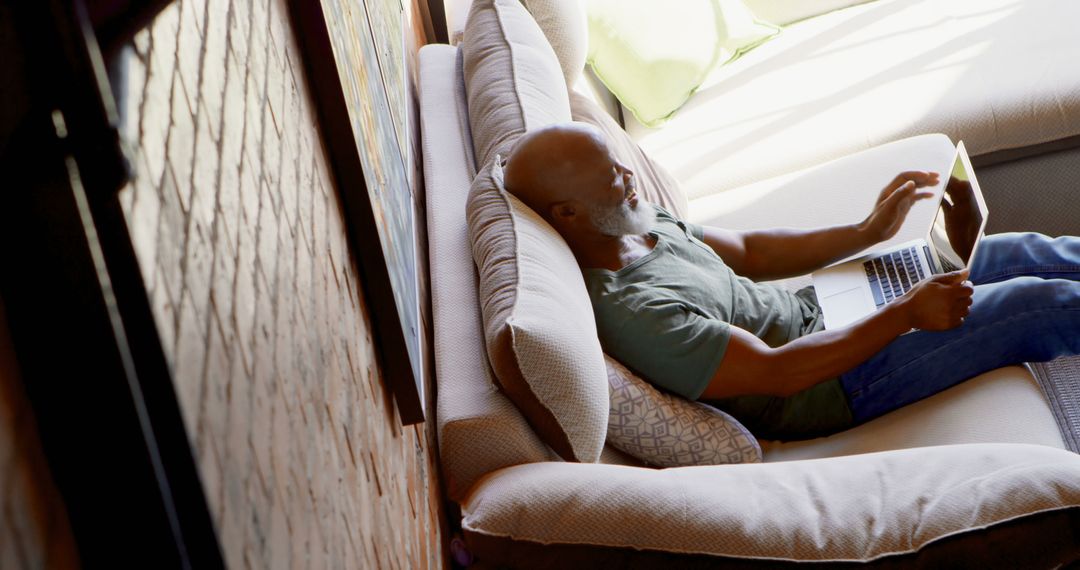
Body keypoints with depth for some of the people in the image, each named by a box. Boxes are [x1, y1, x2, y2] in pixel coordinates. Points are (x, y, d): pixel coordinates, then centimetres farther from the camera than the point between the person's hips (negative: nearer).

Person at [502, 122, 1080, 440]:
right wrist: (905, 312, -25)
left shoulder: (637, 223, -2)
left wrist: (868, 230, 4)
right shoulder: (625, 311, -32)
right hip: (834, 389, -9)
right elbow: (777, 373, -30)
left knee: (1033, 254, 10)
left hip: (812, 310, 9)